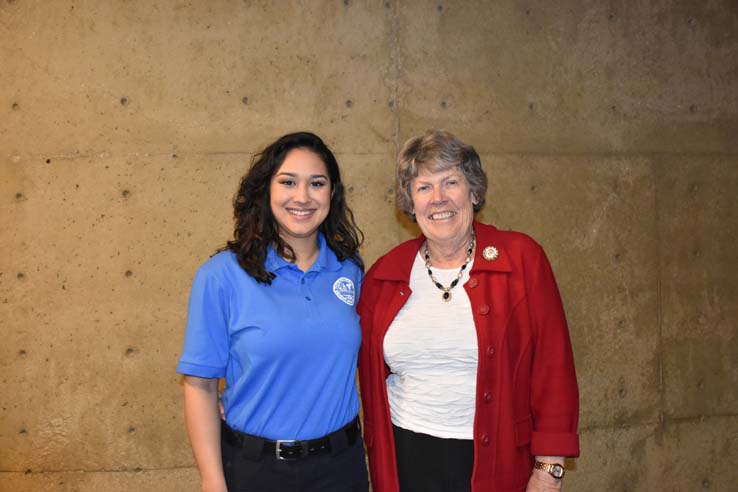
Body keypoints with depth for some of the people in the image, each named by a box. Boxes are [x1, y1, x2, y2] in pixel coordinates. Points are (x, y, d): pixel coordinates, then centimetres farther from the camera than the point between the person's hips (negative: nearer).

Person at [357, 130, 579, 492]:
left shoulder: (521, 258, -8)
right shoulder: (383, 275, 0)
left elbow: (553, 366, -8)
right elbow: (371, 380, 8)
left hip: (497, 461, -2)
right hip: (406, 462, 3)